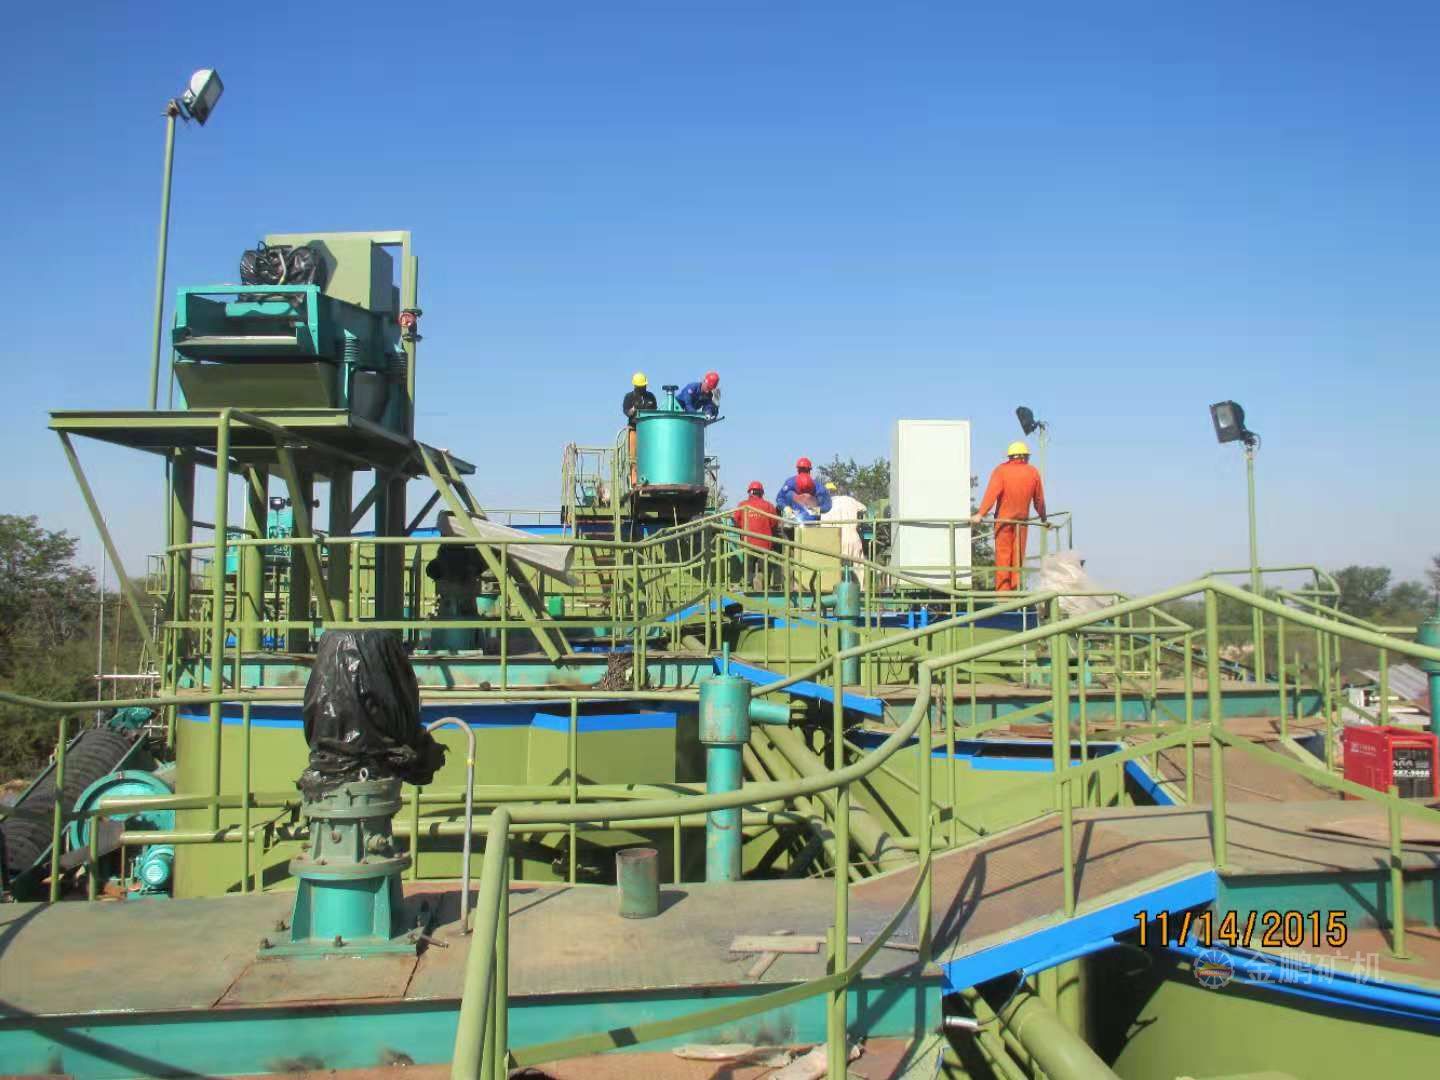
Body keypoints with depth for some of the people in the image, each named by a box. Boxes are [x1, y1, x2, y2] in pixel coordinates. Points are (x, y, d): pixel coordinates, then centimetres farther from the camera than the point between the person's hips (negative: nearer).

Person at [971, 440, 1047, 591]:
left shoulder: (1001, 470, -7)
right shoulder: (1033, 472, 3)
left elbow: (992, 492, -19)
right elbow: (1039, 499, 9)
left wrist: (980, 513, -24)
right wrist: (1043, 518, 23)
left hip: (1003, 518, -3)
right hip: (1022, 519, 3)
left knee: (1003, 555, 0)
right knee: (1018, 556, 10)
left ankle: (1002, 591, -4)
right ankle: (1015, 589, 11)